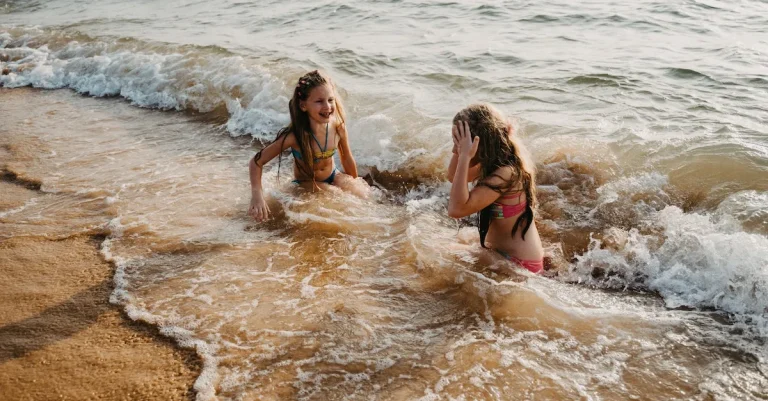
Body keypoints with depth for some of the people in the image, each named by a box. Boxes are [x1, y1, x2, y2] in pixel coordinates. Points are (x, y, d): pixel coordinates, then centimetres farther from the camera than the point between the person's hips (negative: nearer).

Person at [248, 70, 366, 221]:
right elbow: (257, 162, -26)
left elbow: (347, 158, -1)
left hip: (333, 176, 4)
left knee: (362, 196, -15)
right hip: (306, 183, -4)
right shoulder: (295, 135, -32)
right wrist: (257, 196, -40)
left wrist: (355, 183, 11)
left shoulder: (337, 125, -21)